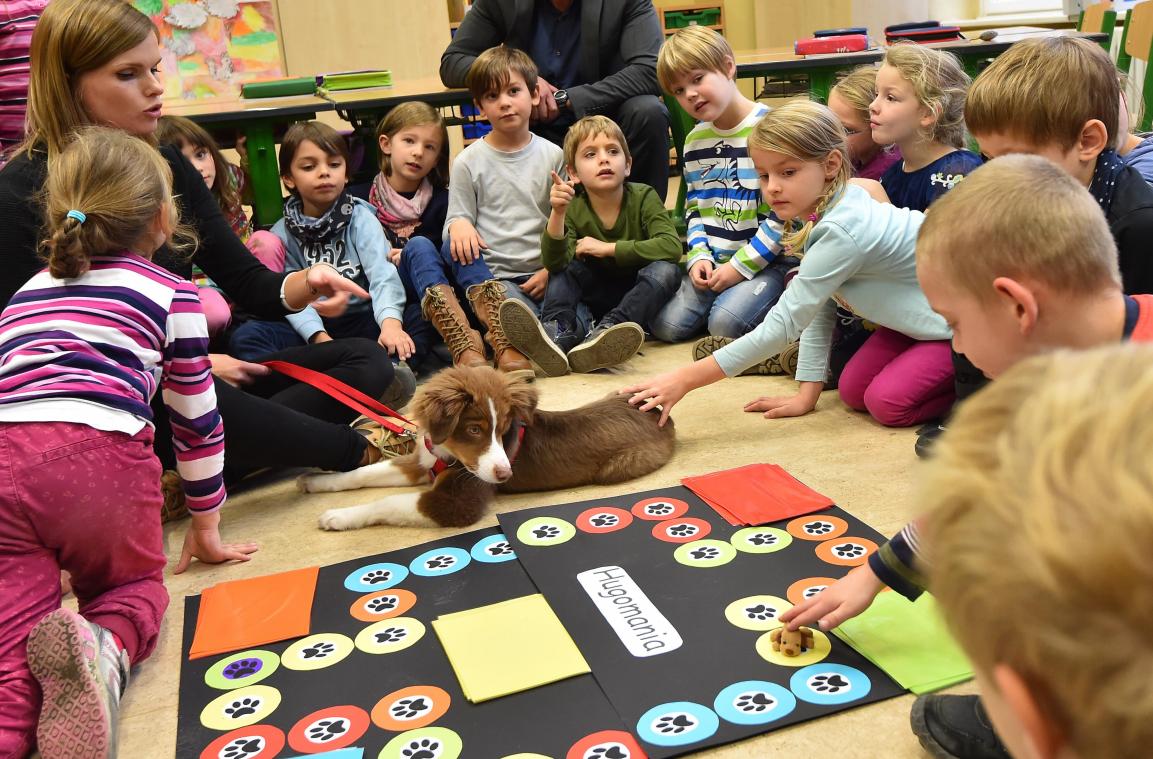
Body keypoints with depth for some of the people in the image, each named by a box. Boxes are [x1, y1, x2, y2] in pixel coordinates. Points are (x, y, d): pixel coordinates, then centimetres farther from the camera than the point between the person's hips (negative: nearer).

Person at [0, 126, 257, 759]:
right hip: (100, 456, -3)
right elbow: (197, 420, 20)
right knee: (133, 586, 20)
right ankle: (102, 650, -14)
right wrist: (206, 524, 31)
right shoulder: (171, 294, 18)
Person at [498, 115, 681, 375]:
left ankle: (604, 333, -44)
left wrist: (608, 248, -26)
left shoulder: (643, 197, -14)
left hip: (639, 295, -2)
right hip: (597, 301, 2)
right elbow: (554, 263, -26)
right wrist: (557, 213, -42)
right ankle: (558, 333, -41)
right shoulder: (573, 209, -11)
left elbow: (672, 246, -28)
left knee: (666, 270, -30)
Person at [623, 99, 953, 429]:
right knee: (854, 391, -1)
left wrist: (686, 379, -33)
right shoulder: (822, 213, -5)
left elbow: (782, 323, -33)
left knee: (888, 402, -22)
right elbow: (819, 310, 1)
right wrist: (807, 395, -1)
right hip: (920, 316, 8)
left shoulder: (840, 232, -34)